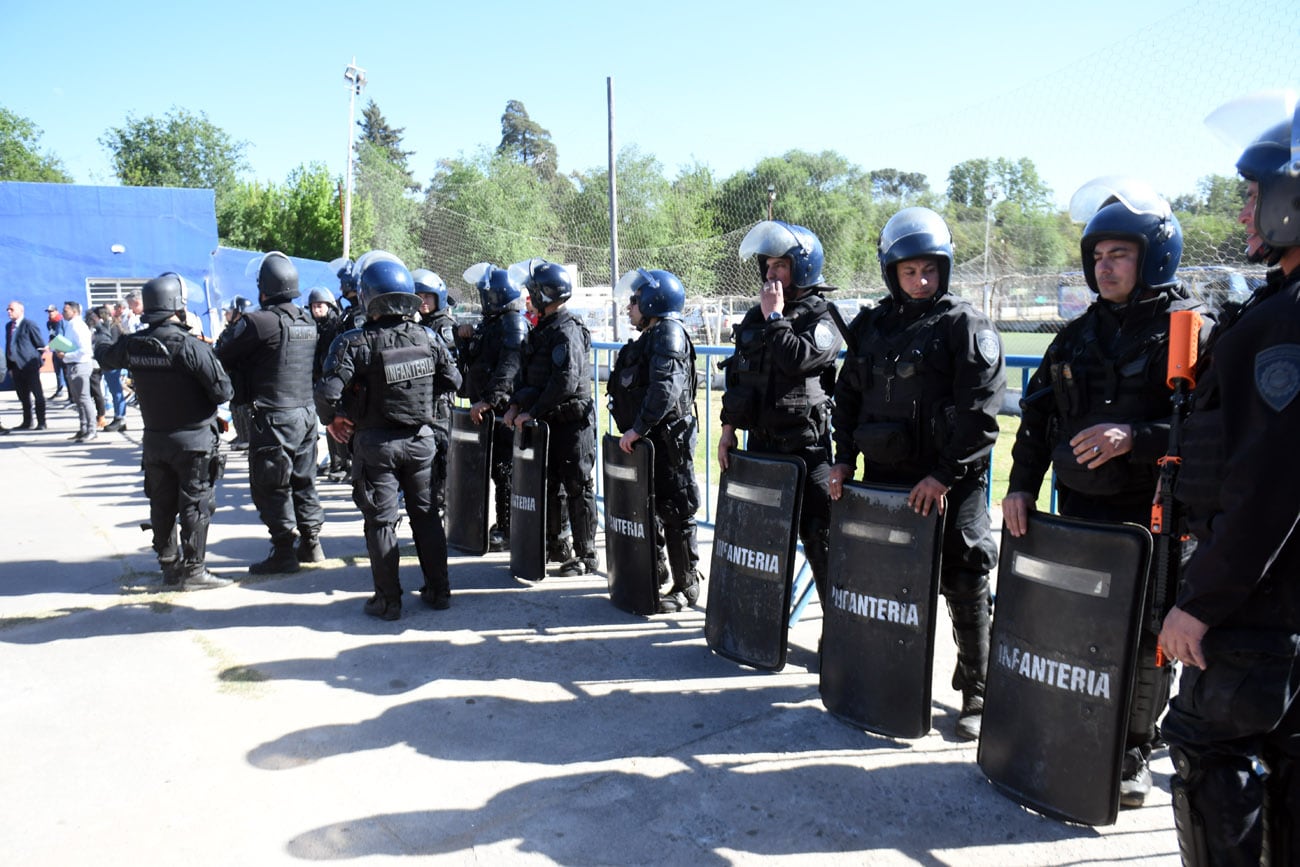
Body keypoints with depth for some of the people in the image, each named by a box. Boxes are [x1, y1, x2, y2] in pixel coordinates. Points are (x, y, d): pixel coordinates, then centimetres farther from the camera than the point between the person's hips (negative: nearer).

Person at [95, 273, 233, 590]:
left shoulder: (132, 345, -2)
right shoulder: (190, 346, -21)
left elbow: (105, 356, 21)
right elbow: (222, 391, -21)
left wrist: (101, 346, 45)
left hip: (154, 439, 6)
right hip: (194, 438, -6)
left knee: (162, 504, 16)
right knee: (196, 505, 3)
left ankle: (169, 563, 26)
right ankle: (193, 570, 6)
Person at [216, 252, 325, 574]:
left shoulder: (258, 322, -16)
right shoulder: (308, 322, 7)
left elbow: (223, 358, -9)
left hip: (273, 417, -7)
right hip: (306, 412, 7)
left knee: (271, 486, 3)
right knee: (303, 480, 16)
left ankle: (283, 552, 7)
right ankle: (311, 544, 23)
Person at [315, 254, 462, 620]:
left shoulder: (355, 342, -15)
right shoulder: (428, 337, -2)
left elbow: (328, 391, -21)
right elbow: (452, 381, 7)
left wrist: (332, 419, -1)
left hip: (376, 442, -3)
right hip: (421, 438, 4)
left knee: (380, 521, 7)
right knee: (426, 515, 15)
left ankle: (388, 600, 12)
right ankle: (438, 590, 22)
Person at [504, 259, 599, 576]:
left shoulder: (567, 331, -17)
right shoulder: (543, 328, 13)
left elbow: (565, 383, -25)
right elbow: (529, 374, 18)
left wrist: (532, 412, -18)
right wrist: (516, 404, 4)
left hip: (571, 422, -9)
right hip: (548, 420, 9)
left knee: (577, 489, -1)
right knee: (549, 484, 17)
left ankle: (586, 557, 7)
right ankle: (552, 543, 31)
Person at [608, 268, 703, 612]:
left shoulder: (668, 332, -12)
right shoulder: (650, 336, 18)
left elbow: (665, 390, -24)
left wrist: (638, 428, -23)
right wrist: (633, 429, 13)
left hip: (667, 438, -10)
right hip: (647, 440, 10)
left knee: (674, 512, -4)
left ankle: (686, 587, 5)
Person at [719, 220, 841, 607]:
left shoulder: (820, 319, -6)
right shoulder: (755, 317, 12)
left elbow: (796, 360, -25)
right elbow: (735, 375, 15)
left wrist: (775, 317, -13)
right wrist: (728, 427, 9)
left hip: (805, 447, -6)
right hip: (760, 442, 7)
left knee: (818, 534, -4)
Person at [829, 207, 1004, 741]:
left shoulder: (965, 325, -5)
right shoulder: (873, 326, 11)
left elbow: (979, 410, -12)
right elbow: (848, 395, 18)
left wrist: (945, 475, -17)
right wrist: (844, 458, 8)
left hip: (949, 484, -5)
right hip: (883, 476, 5)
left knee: (964, 587, 0)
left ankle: (977, 694, 16)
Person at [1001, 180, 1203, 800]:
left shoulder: (1189, 330, -4)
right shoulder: (1079, 334, 14)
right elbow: (1038, 412, 14)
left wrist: (1133, 438, -26)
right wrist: (1022, 485, 6)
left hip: (1150, 514, -5)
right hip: (1077, 507, 5)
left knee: (1141, 637, 2)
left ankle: (1132, 754, 19)